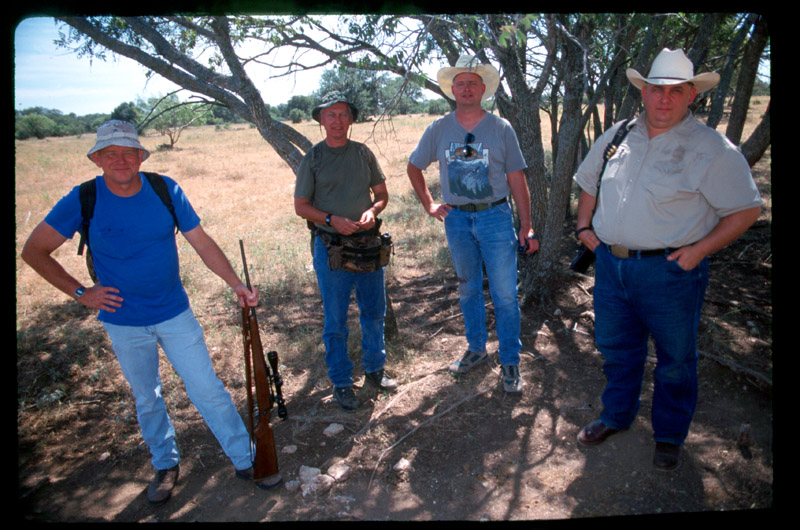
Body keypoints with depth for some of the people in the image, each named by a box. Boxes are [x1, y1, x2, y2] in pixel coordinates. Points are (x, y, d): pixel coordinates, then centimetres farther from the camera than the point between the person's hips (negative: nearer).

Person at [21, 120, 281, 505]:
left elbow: (203, 243, -5)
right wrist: (80, 292, -8)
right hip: (124, 323, 0)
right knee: (146, 398, 17)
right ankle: (165, 466, 38)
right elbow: (33, 251, -3)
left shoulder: (165, 190, -8)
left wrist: (237, 285, -14)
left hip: (175, 314, 0)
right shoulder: (83, 200, -11)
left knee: (207, 390, 3)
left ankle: (246, 460, 18)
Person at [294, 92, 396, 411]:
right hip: (332, 250, -3)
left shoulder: (363, 153, 7)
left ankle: (374, 370, 34)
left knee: (374, 312, 14)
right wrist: (331, 220, -17)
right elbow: (301, 206, -2)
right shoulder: (313, 158, -2)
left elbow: (382, 193, 11)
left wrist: (372, 211, -11)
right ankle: (341, 383, 21)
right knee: (335, 321, 5)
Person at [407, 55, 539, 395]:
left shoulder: (501, 129, -1)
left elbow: (517, 180, 0)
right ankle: (476, 349, 32)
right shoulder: (438, 130, 3)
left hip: (496, 217, -2)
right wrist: (429, 205, 8)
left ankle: (510, 362, 13)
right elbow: (414, 167, 17)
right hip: (457, 219, 3)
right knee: (468, 290, 14)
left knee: (505, 295, -1)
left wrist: (526, 228, -3)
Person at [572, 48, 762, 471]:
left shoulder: (711, 149, -9)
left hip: (670, 272, -4)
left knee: (674, 359, 11)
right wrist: (584, 227, 8)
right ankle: (616, 416, 40)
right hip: (611, 264, 5)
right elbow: (588, 182, 21)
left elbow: (746, 209, -6)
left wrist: (700, 249, -15)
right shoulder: (617, 136, 6)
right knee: (616, 348, 18)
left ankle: (669, 435, 33)